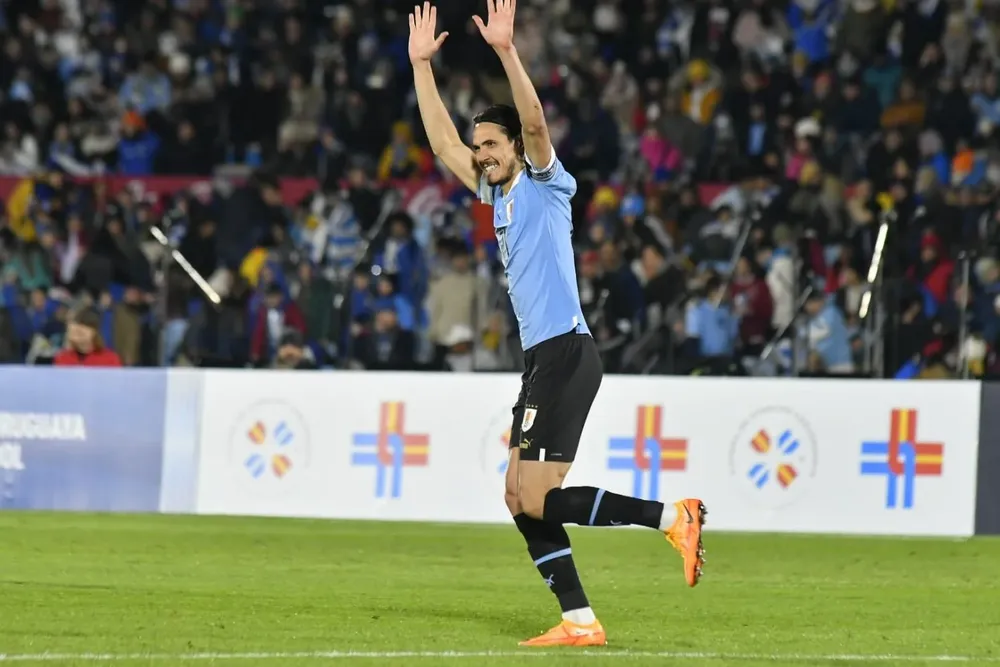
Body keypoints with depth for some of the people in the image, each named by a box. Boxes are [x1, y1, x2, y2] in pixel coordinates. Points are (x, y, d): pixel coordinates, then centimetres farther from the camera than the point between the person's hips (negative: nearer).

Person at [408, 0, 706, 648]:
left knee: (540, 499, -15)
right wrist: (422, 65, 20)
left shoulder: (544, 184, -3)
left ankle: (673, 516, -11)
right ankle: (579, 621, 1)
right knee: (521, 500, 3)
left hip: (565, 352, -9)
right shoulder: (497, 193, 17)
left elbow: (535, 121, -21)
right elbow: (443, 141, 23)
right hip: (542, 358, 9)